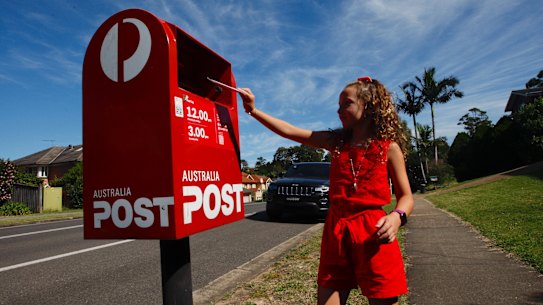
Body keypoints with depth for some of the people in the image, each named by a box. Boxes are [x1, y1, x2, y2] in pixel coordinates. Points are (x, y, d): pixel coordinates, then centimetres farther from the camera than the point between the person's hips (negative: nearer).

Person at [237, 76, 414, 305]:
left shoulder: (389, 147, -1)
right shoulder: (335, 141, 7)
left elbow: (406, 197, 2)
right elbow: (289, 131, 4)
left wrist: (397, 217, -20)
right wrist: (253, 110, -1)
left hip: (373, 234, -3)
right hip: (336, 232, 3)